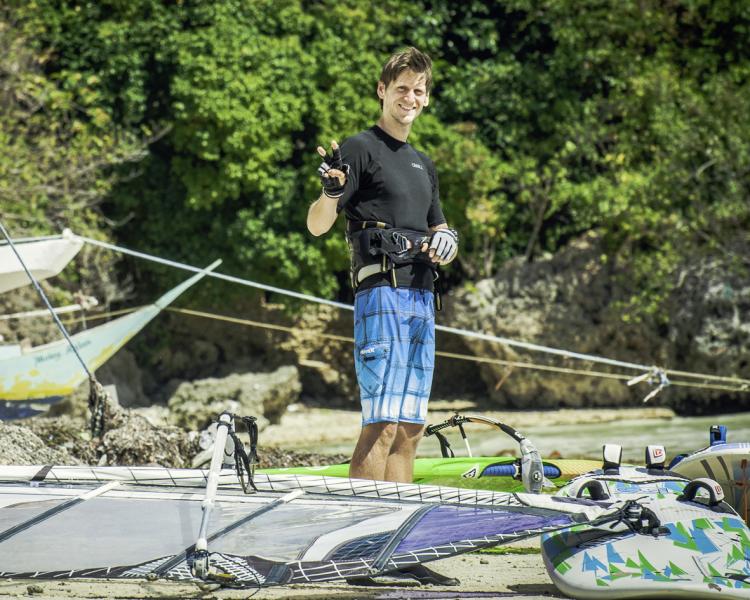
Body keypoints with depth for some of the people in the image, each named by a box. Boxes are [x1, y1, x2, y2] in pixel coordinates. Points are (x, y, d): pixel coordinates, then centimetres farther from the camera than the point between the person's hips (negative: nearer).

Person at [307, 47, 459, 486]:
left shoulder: (423, 165, 23)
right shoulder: (360, 149, 1)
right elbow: (317, 225, -7)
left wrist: (447, 242, 3)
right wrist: (331, 191, -27)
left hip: (422, 296, 8)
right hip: (382, 289, -8)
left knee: (412, 426, 6)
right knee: (383, 422, -16)